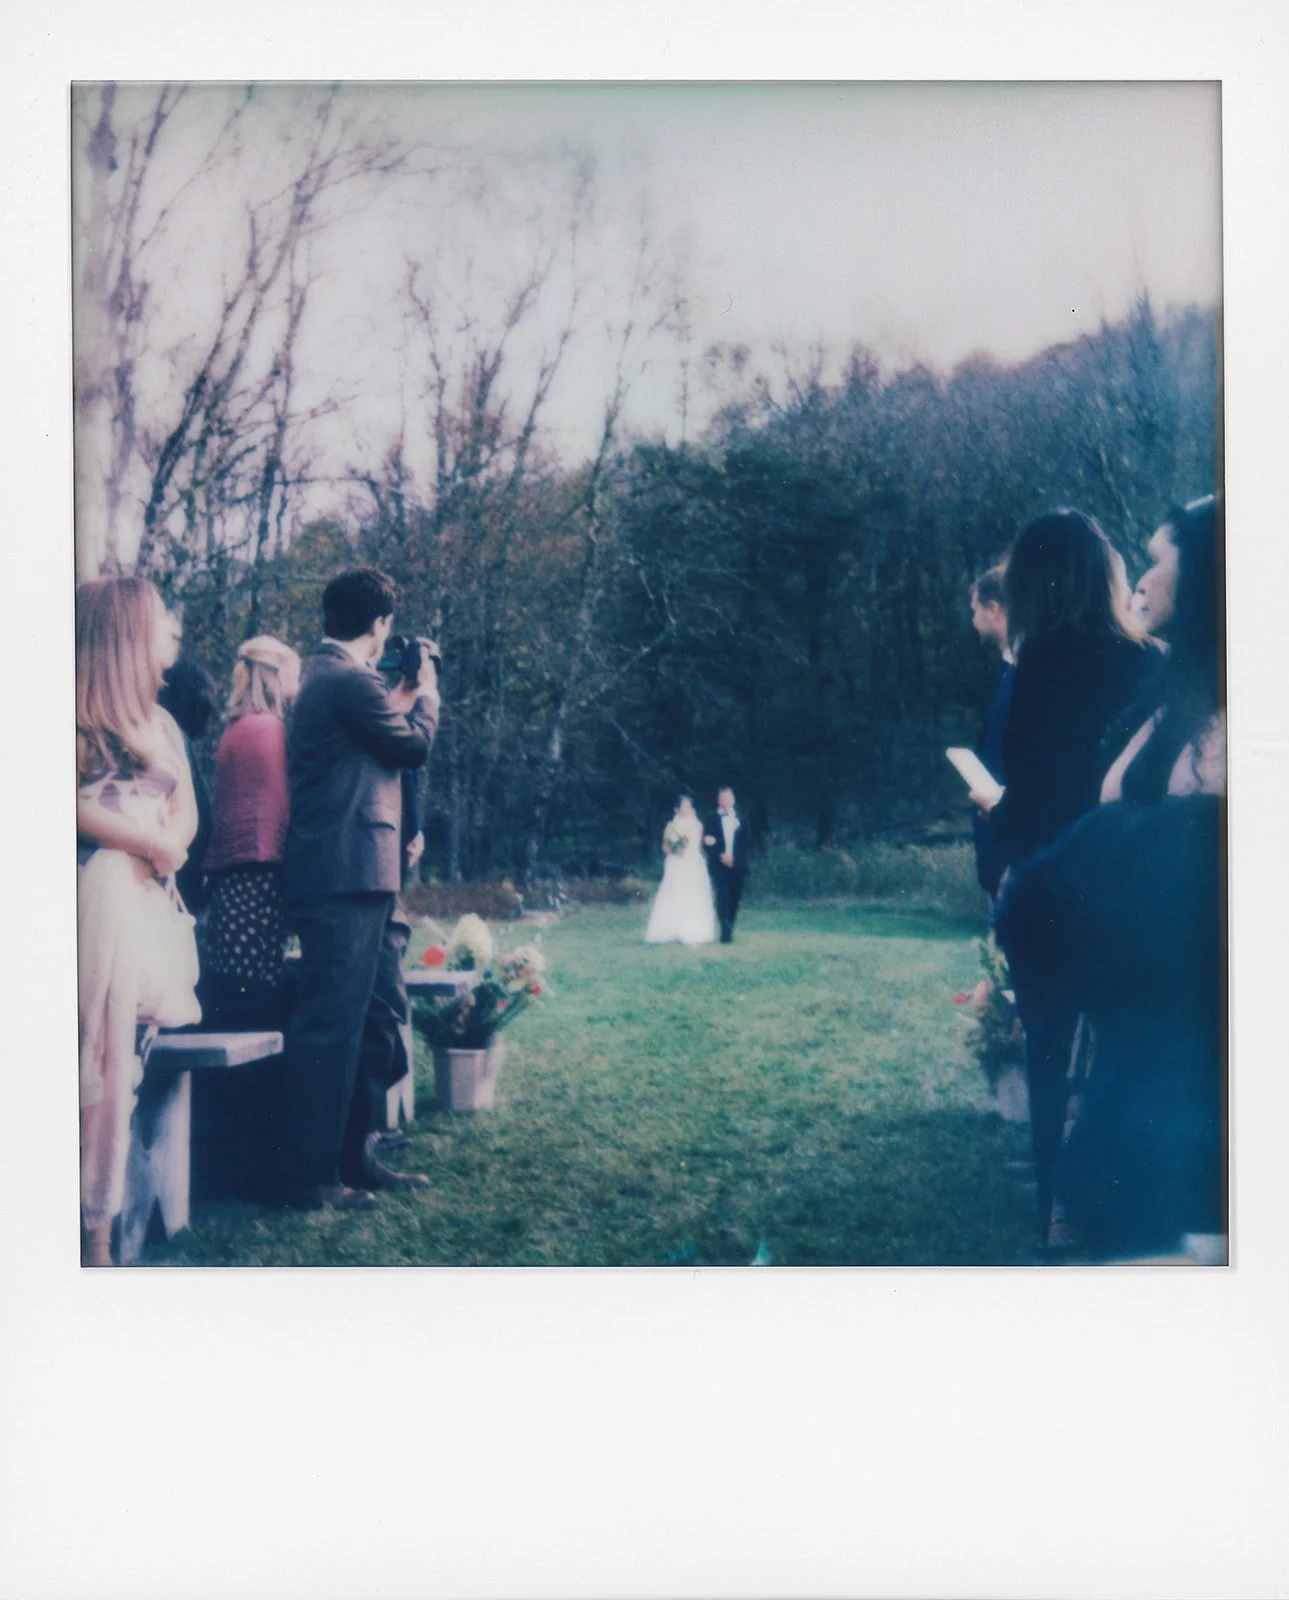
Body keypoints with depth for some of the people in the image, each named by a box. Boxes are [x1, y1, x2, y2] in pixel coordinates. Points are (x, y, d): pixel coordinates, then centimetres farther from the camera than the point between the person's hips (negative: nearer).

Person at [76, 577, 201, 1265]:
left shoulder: (162, 722, 23)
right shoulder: (81, 715, 0)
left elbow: (186, 812, 15)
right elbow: (78, 805, -12)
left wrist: (164, 845, -6)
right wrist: (149, 840, -9)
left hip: (156, 894, 6)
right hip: (102, 890, -6)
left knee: (134, 1057, 0)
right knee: (104, 1058, -9)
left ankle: (103, 1215, 1)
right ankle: (97, 1231, -6)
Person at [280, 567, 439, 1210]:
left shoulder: (327, 675, 19)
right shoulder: (349, 679, -14)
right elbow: (416, 745, -5)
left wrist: (402, 697, 27)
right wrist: (425, 691, 11)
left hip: (356, 877, 11)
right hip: (348, 874, -11)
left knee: (382, 1013, 15)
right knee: (331, 1024, -7)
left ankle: (356, 1157, 22)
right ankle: (311, 1176, -2)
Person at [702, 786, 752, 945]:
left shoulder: (740, 820, 14)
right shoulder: (712, 819, 7)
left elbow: (746, 842, 8)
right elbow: (707, 843, 0)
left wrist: (734, 857, -7)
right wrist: (720, 855, -14)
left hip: (737, 866, 3)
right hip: (719, 865, -3)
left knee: (733, 899, 2)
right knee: (722, 897, -14)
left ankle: (728, 931, 10)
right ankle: (726, 932, -17)